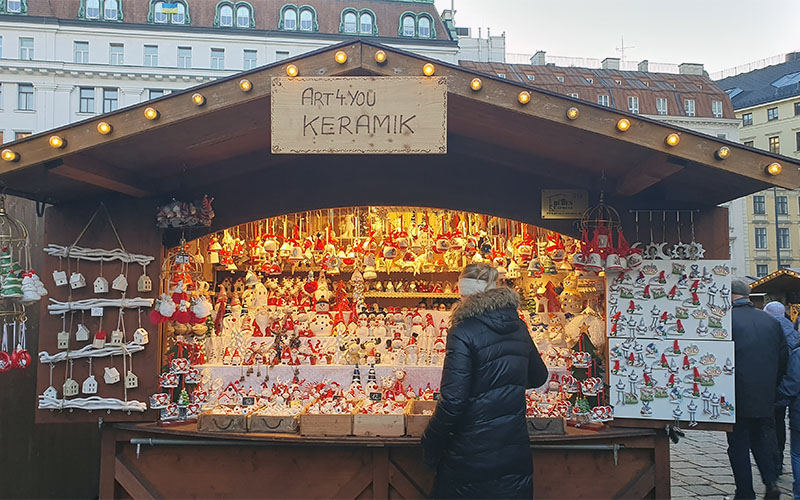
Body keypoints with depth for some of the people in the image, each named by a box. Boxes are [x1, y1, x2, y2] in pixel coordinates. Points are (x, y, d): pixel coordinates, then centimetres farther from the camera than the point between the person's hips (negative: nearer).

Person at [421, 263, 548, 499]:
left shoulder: (464, 332, -16)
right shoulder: (518, 327, 2)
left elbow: (452, 400, -20)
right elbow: (538, 376, 19)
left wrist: (430, 444, -6)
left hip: (472, 455, -5)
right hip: (515, 452, 5)